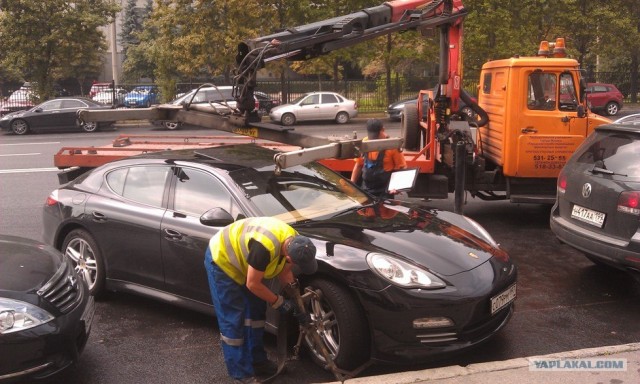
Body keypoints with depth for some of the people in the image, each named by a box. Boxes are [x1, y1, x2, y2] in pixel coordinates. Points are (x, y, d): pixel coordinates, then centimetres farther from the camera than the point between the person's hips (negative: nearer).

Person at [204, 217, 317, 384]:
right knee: (233, 320, -6)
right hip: (221, 259, -8)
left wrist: (297, 306, 0)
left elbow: (285, 274, 1)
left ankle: (257, 361, 26)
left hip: (241, 260, 8)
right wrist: (278, 302, -16)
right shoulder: (265, 247, -41)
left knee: (256, 311, 12)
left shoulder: (293, 242, -15)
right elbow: (253, 284, -29)